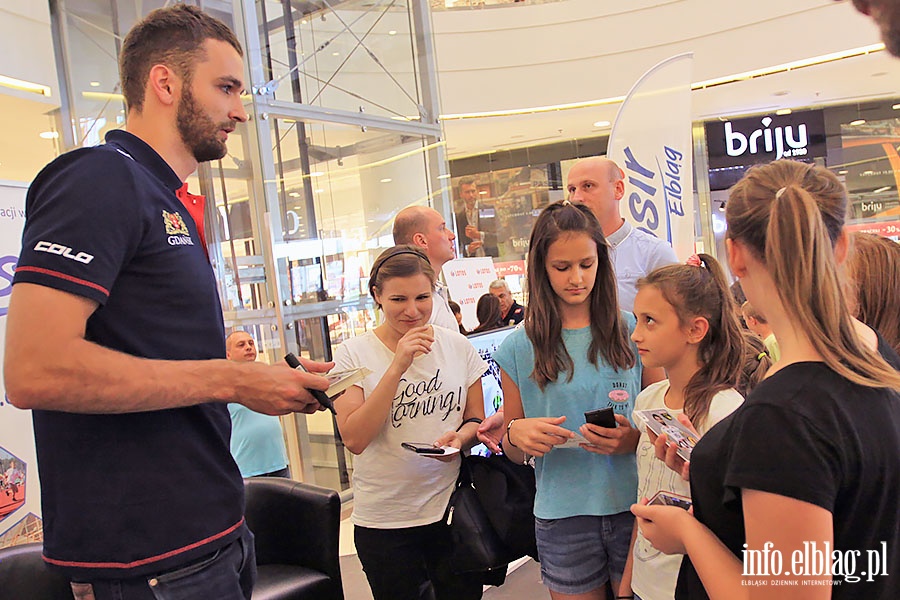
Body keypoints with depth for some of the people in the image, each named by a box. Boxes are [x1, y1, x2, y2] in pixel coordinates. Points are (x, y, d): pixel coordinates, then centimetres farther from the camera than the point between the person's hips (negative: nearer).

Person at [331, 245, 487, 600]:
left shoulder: (457, 346, 0)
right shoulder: (354, 353, -7)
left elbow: (477, 418, 9)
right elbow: (354, 438, -16)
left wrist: (460, 437, -14)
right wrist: (398, 366, -22)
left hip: (452, 508, 2)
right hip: (384, 521, -2)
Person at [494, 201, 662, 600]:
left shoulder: (632, 332, -2)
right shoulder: (519, 348, -2)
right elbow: (513, 451, 6)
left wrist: (632, 440, -16)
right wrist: (517, 434, -16)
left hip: (633, 507, 0)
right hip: (562, 518, 0)